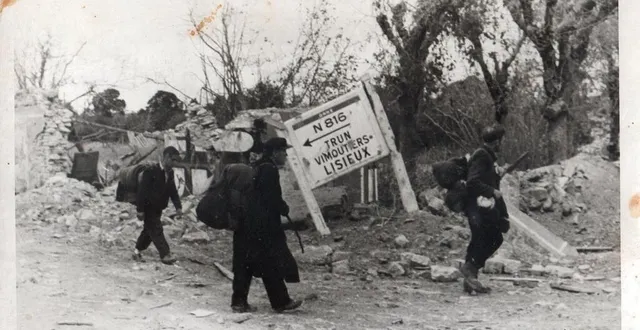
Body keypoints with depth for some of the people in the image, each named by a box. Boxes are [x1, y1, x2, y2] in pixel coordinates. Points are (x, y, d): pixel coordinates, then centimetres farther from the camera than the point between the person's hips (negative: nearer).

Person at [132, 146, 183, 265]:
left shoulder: (169, 172, 4)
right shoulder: (152, 171, -19)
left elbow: (173, 191, 10)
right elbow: (142, 190, -19)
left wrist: (178, 206, 0)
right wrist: (140, 210, -20)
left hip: (158, 208, 8)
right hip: (149, 207, -8)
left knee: (149, 230, 15)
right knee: (157, 230, -8)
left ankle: (137, 252, 28)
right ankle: (165, 255, -9)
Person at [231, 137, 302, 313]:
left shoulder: (256, 167, 15)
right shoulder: (270, 169, -13)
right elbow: (273, 199, -18)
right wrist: (286, 209, 0)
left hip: (245, 225, 9)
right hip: (263, 227, -9)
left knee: (244, 263, 10)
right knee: (272, 265, -1)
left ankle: (239, 301, 13)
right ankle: (281, 302, 7)